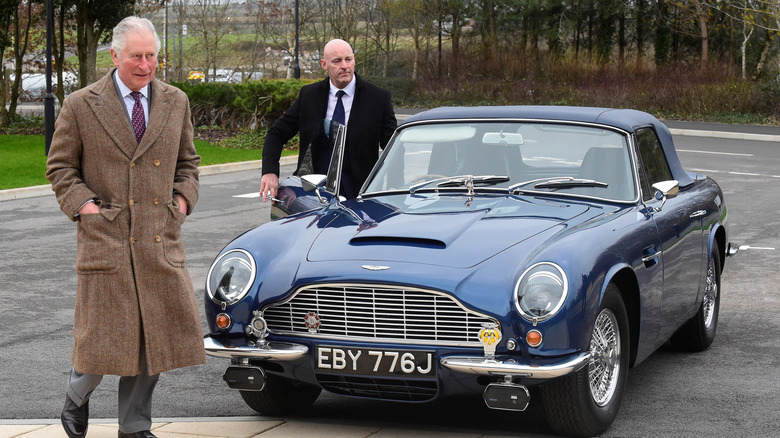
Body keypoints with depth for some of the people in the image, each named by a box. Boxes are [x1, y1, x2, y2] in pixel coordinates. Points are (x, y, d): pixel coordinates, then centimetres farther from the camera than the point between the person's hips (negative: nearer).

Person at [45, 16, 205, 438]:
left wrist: (182, 199, 4)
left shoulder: (175, 102, 9)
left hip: (160, 240, 3)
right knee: (103, 336, 0)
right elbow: (60, 167, 5)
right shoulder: (80, 105, -1)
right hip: (105, 238, -3)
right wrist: (83, 204, -9)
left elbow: (187, 161, 20)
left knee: (155, 335, 5)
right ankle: (76, 399, 30)